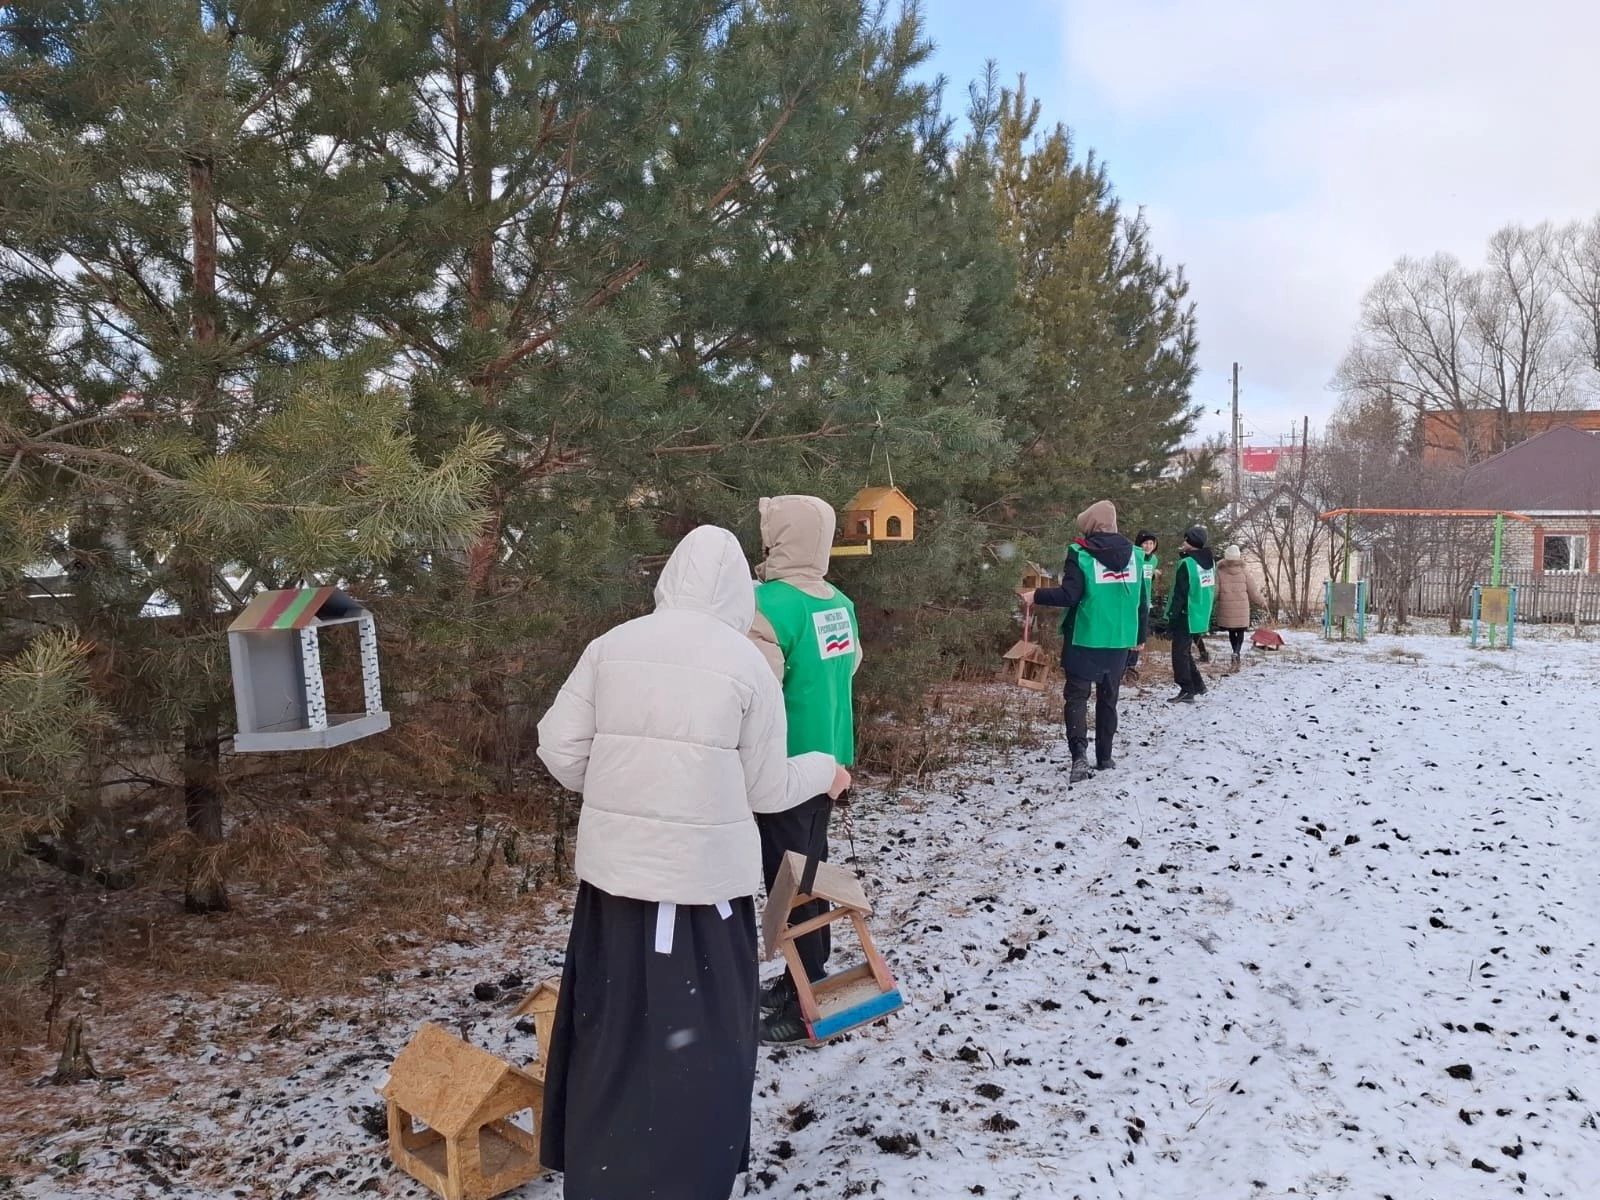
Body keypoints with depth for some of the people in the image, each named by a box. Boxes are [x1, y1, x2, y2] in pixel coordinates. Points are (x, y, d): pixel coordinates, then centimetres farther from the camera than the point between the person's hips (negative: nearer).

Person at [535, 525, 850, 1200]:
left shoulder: (611, 645, 0)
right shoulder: (747, 663, -7)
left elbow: (560, 749, 3)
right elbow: (766, 789, -2)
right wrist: (824, 771, 18)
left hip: (614, 864, 4)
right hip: (704, 872, -3)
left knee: (610, 1026, 18)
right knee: (695, 1037, 12)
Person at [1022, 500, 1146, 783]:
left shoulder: (1080, 553, -10)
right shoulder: (1134, 554, 5)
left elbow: (1069, 595, -17)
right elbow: (1141, 600, 9)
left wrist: (1036, 596, -5)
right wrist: (1140, 635, 18)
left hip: (1084, 638, -4)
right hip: (1119, 640, 4)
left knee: (1077, 695, 1)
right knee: (1108, 697, 15)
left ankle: (1080, 753, -17)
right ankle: (1105, 755, 20)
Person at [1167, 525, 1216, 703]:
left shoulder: (1187, 563, -17)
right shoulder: (1211, 562, 8)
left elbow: (1180, 594, -18)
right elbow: (1211, 590, 15)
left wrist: (1172, 617, -13)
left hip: (1186, 617, -8)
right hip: (1201, 617, 8)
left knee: (1179, 653, 0)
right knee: (1185, 651, 20)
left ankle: (1187, 691, -1)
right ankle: (1198, 685, 22)